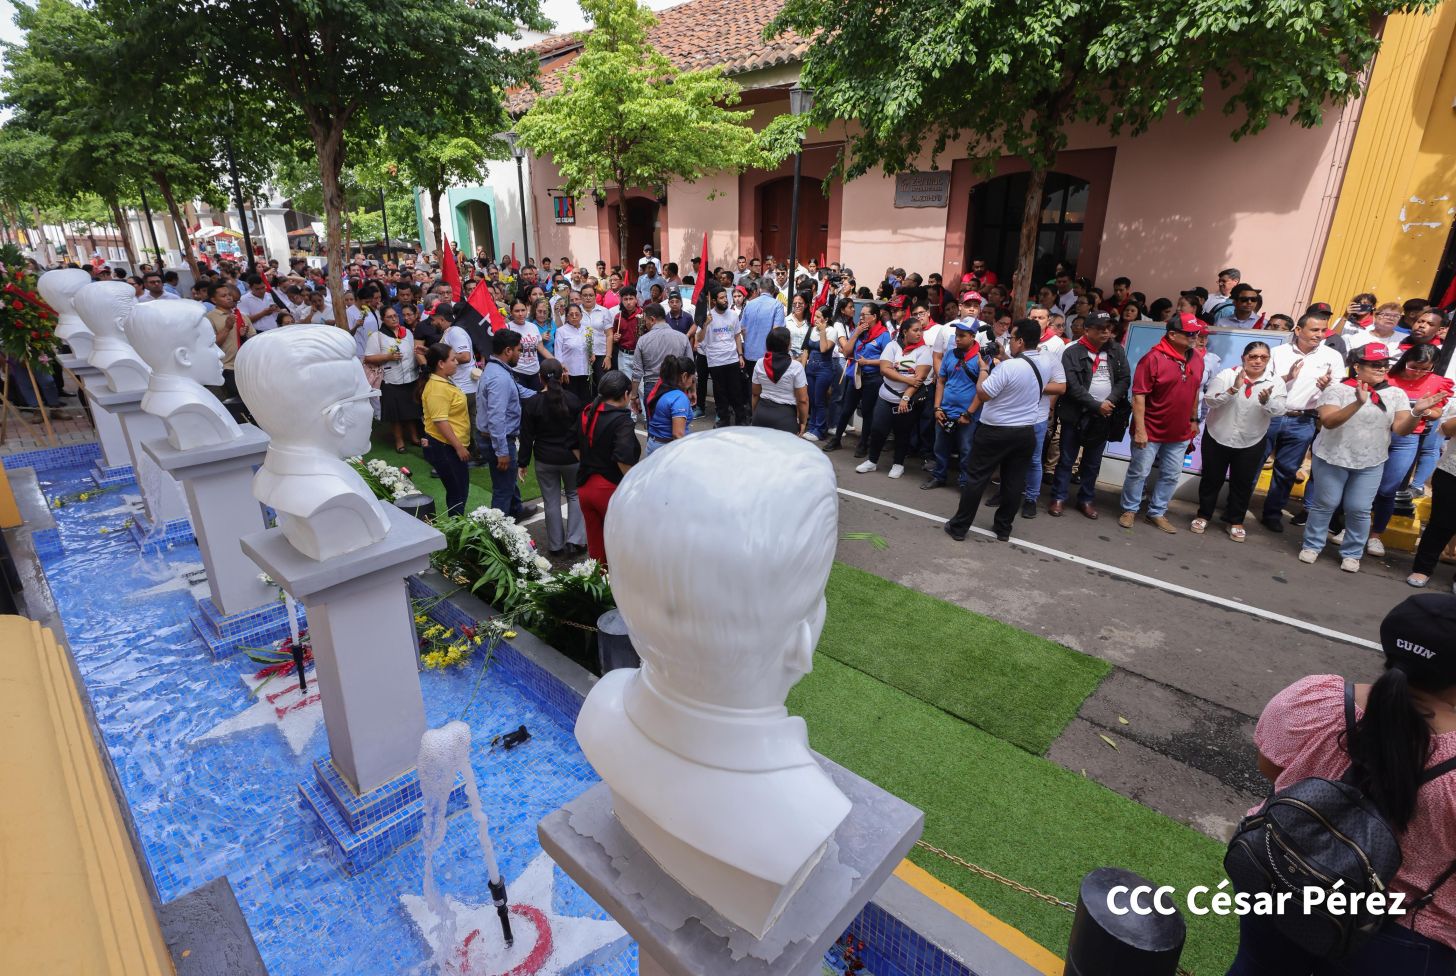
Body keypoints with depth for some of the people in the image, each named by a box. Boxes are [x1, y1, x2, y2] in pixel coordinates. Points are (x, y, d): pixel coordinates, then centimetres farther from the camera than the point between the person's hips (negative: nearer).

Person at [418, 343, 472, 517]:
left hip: (452, 446, 10)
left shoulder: (444, 381, 11)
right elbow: (440, 421, -25)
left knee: (459, 492, 17)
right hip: (444, 448, -10)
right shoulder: (437, 388, -21)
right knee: (457, 494, -2)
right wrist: (459, 447, -21)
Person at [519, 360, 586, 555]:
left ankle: (556, 544, 21)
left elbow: (526, 437, -8)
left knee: (551, 500, 12)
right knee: (574, 495, 18)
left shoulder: (530, 403, -12)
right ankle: (576, 539, 9)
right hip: (571, 457, 1)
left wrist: (524, 462, 3)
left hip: (545, 460, 0)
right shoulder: (572, 399, -9)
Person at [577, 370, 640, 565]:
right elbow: (624, 460, -27)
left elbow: (575, 448, 16)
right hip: (612, 489, -6)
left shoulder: (586, 414, 5)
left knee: (595, 545, 18)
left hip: (585, 486, 6)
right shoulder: (621, 420, -17)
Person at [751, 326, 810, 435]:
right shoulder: (796, 366, -12)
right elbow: (803, 400, -9)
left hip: (762, 412, 4)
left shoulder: (759, 363, 1)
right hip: (785, 415, -4)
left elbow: (755, 394, 10)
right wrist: (803, 422, 2)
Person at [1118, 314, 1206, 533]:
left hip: (1180, 433, 6)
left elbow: (1195, 391, 16)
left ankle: (1157, 513, 26)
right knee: (1139, 473, 6)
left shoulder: (1197, 360, 4)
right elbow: (1138, 395, -18)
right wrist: (1139, 429, -21)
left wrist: (1193, 420, 17)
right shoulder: (1153, 358, -17)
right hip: (1151, 431, -6)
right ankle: (1129, 509, 22)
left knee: (1171, 476, 12)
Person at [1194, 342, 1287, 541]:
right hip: (1217, 438, -1)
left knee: (1243, 483, 10)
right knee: (1212, 479, 9)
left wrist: (1267, 401, -32)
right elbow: (1209, 400, -16)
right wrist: (1233, 389, -30)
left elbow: (1279, 411, -11)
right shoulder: (1227, 375, -8)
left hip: (1251, 443, 2)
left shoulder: (1276, 382, -3)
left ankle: (1236, 522, 24)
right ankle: (1203, 515, 24)